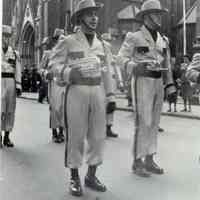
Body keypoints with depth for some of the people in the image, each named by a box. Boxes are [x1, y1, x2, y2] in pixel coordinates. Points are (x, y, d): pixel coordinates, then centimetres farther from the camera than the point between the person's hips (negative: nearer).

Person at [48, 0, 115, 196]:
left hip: (97, 92, 5)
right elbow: (54, 65, -2)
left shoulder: (101, 44, 14)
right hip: (76, 92, -4)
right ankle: (74, 178, 14)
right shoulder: (68, 42, -1)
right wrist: (71, 73, -21)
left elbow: (106, 72, 15)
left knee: (98, 135, 5)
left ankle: (91, 176, 20)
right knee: (76, 136, 0)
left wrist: (110, 97, 12)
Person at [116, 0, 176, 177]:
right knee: (143, 123, -9)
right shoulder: (134, 37, -4)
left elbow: (166, 66, 15)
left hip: (158, 83, 7)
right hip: (142, 83, -6)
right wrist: (136, 66, -25)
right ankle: (137, 162, 3)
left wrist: (170, 86, 6)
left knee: (154, 123, 8)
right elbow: (121, 59, -6)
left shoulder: (163, 40, 14)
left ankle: (149, 160, 17)